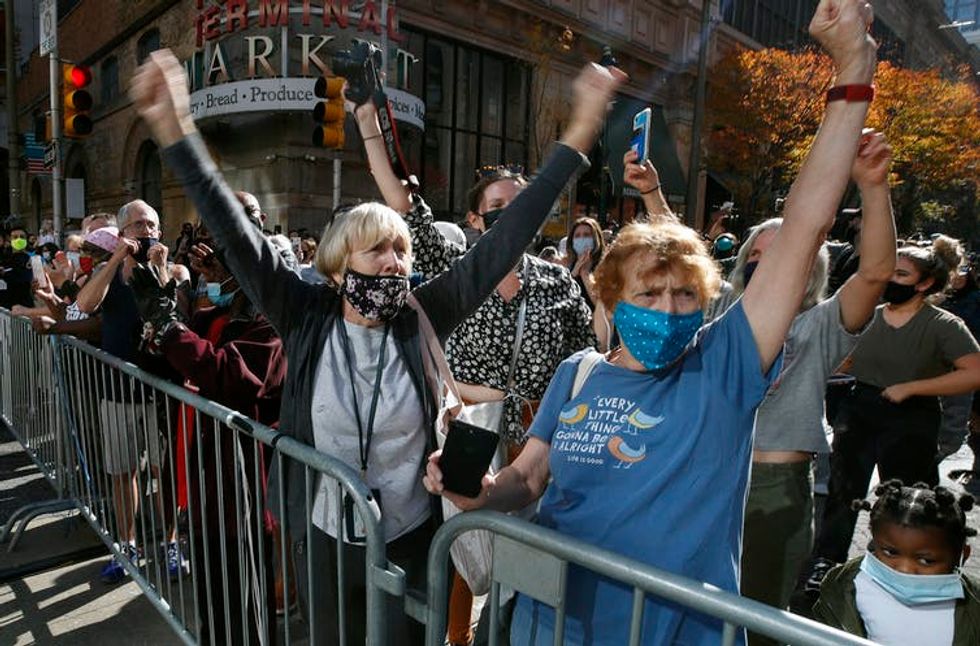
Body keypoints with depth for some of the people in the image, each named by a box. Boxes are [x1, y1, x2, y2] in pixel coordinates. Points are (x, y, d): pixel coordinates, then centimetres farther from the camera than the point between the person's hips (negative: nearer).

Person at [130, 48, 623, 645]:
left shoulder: (422, 319, -11)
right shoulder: (308, 320, -10)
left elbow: (503, 242, -14)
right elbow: (235, 234, -13)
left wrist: (579, 134, -16)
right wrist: (174, 128, -19)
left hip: (412, 539, 0)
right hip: (325, 540, 1)